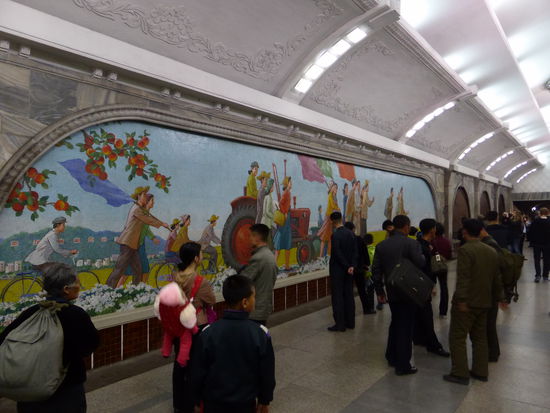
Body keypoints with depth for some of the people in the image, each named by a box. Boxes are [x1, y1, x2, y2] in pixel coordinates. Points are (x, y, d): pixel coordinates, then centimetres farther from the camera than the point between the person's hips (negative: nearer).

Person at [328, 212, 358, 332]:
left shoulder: (335, 235, -17)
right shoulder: (351, 233, 4)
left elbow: (338, 254, -18)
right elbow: (355, 252, 1)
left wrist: (347, 267, -9)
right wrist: (352, 266, -5)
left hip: (337, 270, -7)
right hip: (349, 269, 7)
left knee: (337, 297, 1)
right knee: (349, 295, 13)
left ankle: (340, 324, 5)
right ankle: (350, 322, 21)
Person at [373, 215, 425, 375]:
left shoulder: (381, 245, 2)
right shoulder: (412, 244, -14)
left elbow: (376, 270, 2)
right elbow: (421, 264, -19)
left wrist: (379, 290, 9)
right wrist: (422, 254, 2)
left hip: (392, 292, 6)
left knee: (395, 323, 22)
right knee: (406, 327, 3)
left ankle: (392, 357, 32)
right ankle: (403, 365, 10)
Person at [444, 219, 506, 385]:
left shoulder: (465, 250, -17)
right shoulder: (491, 251, 8)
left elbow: (463, 277, -24)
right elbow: (496, 278, 15)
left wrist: (462, 300, -22)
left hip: (466, 303, -8)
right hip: (484, 302, 8)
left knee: (458, 337, 2)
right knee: (480, 337, 17)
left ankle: (460, 373, 6)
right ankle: (481, 372, 25)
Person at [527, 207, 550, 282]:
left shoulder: (535, 221, -9)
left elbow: (530, 232, -7)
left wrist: (531, 240, 5)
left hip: (537, 243, -1)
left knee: (537, 260, 5)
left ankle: (538, 275, -6)